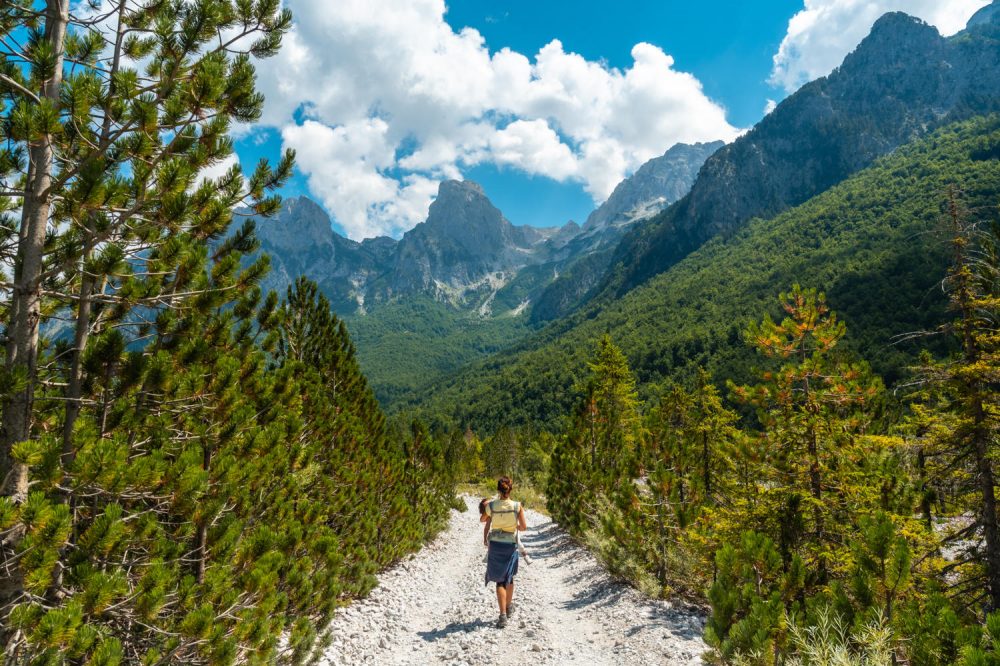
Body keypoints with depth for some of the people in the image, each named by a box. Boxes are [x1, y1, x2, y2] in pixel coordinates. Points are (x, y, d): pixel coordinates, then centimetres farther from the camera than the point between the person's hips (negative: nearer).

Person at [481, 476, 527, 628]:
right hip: (510, 545, 1)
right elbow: (524, 527, -10)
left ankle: (503, 615, -3)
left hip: (495, 545, -1)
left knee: (500, 580, 6)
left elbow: (482, 520, 8)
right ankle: (509, 607, 40)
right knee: (509, 577, 23)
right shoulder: (517, 506, -12)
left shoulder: (491, 506, -10)